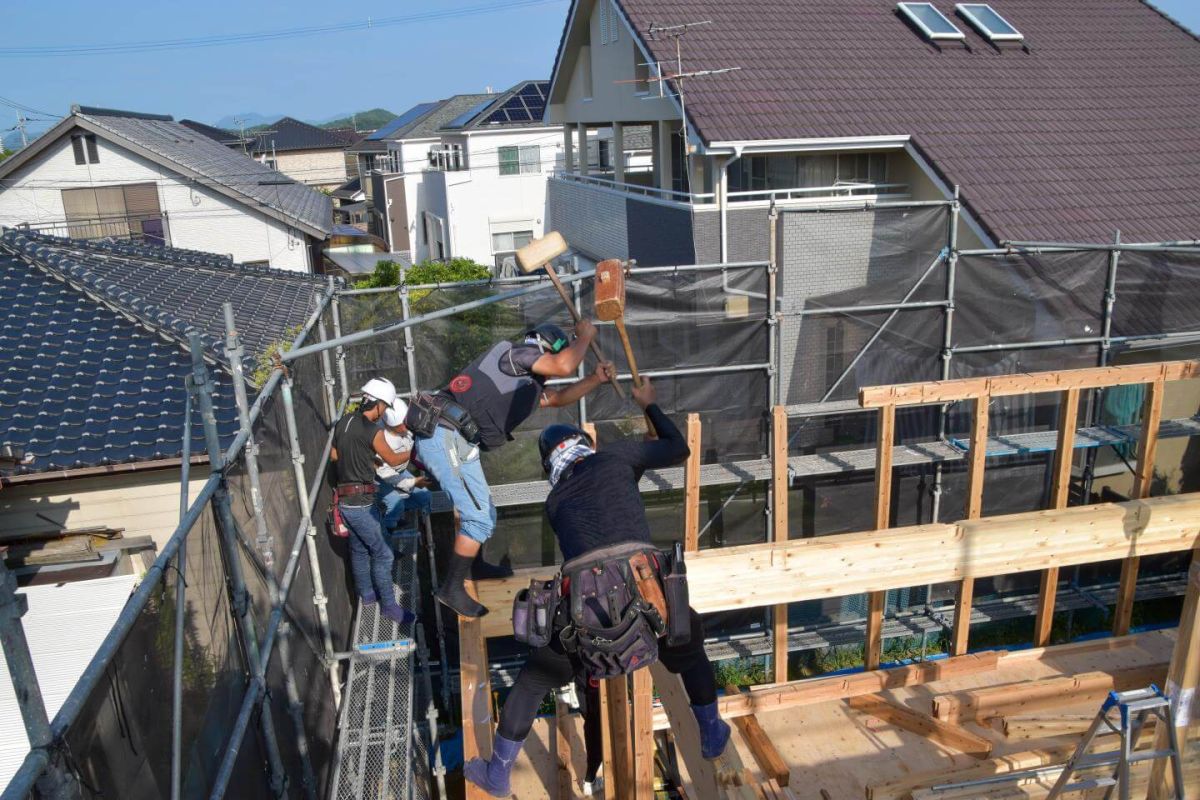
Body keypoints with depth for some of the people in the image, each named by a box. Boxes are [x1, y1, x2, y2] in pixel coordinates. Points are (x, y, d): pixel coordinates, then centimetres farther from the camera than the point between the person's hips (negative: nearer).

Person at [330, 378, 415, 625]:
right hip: (361, 503, -8)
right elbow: (393, 460, -4)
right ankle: (388, 605, 7)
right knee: (383, 554, 1)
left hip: (344, 500, 8)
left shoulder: (343, 422, 5)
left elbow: (334, 456, 19)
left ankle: (367, 594, 36)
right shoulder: (373, 431, -18)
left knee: (359, 550, 22)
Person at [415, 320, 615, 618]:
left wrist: (595, 378, 25)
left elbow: (557, 398, 34)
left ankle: (474, 567, 42)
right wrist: (584, 336, 0)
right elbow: (564, 366, -17)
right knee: (479, 518, -8)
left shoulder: (526, 382, 23)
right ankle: (452, 589, 1)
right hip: (446, 438, -10)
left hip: (443, 438, 10)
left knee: (484, 513, 21)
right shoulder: (515, 353, -5)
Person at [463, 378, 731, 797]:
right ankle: (712, 736, 49)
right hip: (645, 588, 0)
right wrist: (649, 405, 45)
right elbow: (679, 448, 30)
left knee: (532, 680, 26)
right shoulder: (616, 455, 19)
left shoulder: (554, 500, 26)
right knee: (690, 650, 34)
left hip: (585, 602, 1)